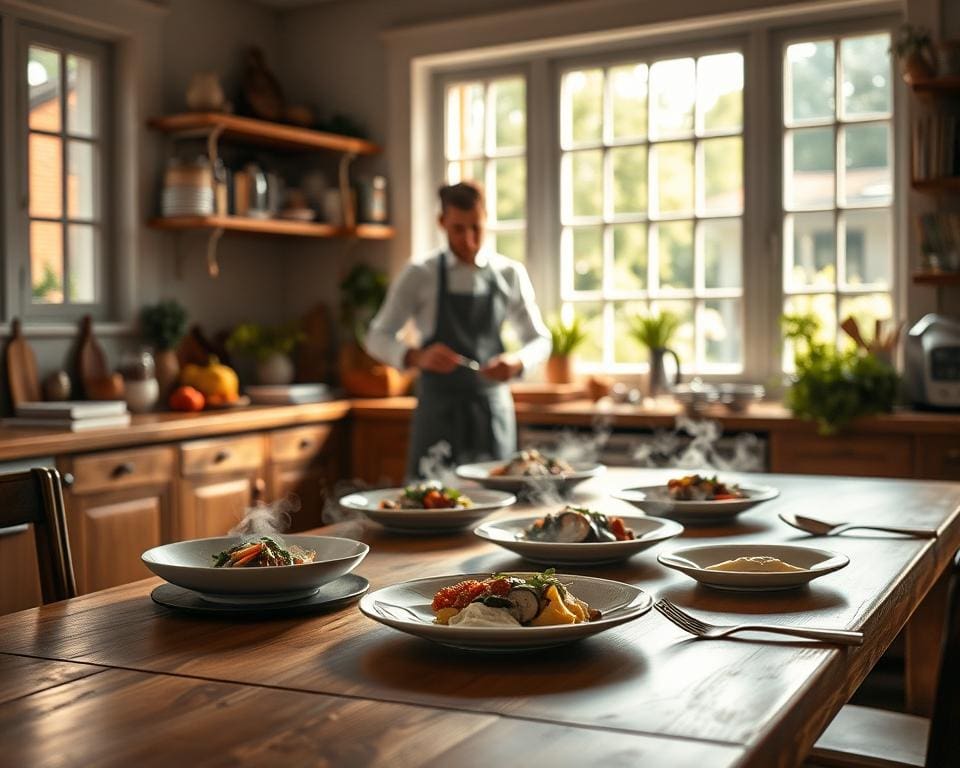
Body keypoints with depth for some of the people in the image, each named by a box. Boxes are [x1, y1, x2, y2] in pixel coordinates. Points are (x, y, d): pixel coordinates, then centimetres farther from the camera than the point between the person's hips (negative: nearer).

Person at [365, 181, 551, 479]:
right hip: (438, 408, -1)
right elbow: (378, 338, 0)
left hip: (493, 408, 2)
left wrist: (517, 362, -12)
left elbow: (540, 340, 10)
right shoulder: (419, 275, 0)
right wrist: (417, 357, -20)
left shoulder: (510, 274, 5)